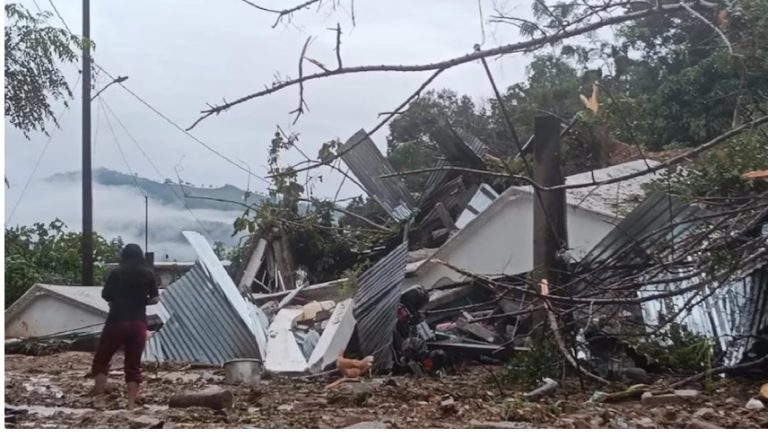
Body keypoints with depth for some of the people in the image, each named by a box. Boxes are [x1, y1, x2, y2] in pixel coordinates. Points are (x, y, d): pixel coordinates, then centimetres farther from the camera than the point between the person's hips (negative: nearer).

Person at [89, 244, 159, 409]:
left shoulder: (116, 273, -2)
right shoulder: (148, 274, 5)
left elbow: (105, 296, -2)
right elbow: (155, 299, 7)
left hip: (117, 321, -2)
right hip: (138, 323, 2)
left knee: (101, 360, 11)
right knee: (133, 365, 7)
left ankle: (99, 399, 3)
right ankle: (131, 404, 2)